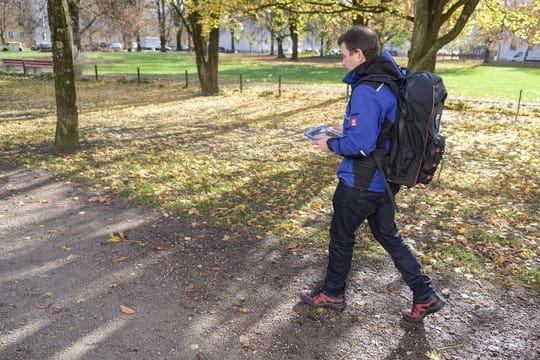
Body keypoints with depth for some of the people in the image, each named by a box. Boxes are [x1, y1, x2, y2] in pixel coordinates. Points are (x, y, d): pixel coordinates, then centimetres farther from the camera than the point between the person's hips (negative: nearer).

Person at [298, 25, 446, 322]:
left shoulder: (366, 91, -24)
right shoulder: (391, 83, 6)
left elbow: (361, 144, -27)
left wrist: (331, 144, -10)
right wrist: (347, 131, 13)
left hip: (361, 183, -9)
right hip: (385, 179, 9)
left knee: (341, 236, 11)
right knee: (387, 234, 20)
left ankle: (332, 294, 31)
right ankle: (425, 296, 23)